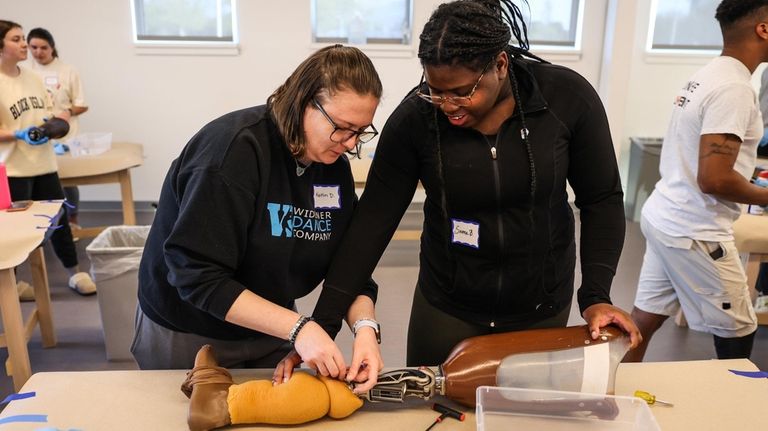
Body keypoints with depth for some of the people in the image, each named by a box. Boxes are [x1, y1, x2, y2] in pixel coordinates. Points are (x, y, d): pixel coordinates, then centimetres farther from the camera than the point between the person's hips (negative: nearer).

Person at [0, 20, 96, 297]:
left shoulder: (32, 77, 6)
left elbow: (47, 110, 16)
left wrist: (58, 116, -5)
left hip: (44, 163, 6)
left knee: (59, 219, 12)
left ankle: (75, 273, 24)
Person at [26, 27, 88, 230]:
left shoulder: (68, 71, -2)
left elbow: (82, 106, 1)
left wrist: (66, 112, -18)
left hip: (65, 137, -1)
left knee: (68, 181, 8)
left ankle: (72, 222, 25)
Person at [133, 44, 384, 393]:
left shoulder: (335, 166, -6)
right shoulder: (234, 148, -28)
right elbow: (198, 276, -30)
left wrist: (364, 325, -25)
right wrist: (297, 327, -34)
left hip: (270, 331, 6)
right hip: (187, 337, -5)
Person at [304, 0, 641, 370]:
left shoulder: (567, 98, -16)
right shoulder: (414, 118, -17)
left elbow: (602, 200, -6)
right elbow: (374, 218, -15)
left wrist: (595, 296, -16)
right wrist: (323, 325, -17)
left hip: (542, 306, 1)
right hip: (445, 307, 0)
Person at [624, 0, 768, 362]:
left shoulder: (707, 75, 10)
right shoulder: (735, 88, -19)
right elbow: (713, 179, -25)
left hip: (664, 217, 9)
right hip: (694, 232, -9)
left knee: (646, 317, 15)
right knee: (737, 333, 8)